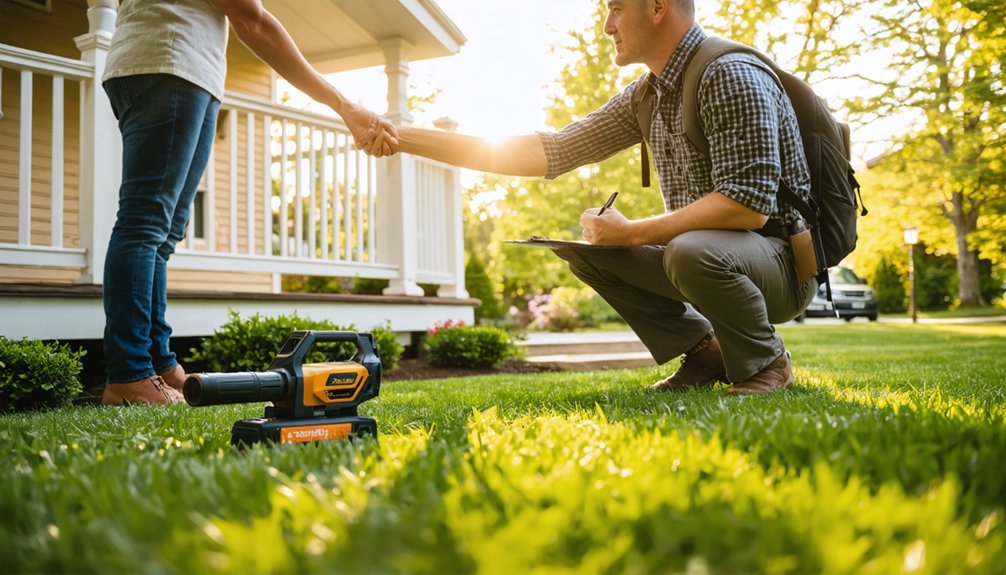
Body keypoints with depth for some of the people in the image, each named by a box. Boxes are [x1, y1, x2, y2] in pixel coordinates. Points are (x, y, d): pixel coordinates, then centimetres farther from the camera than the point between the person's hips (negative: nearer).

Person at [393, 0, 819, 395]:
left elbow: (749, 206, -28)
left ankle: (767, 362, -7)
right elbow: (552, 151, 4)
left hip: (786, 261, -8)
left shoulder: (732, 76, -18)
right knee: (579, 246, 2)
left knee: (691, 251, -38)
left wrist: (633, 233, -21)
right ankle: (705, 354, 5)